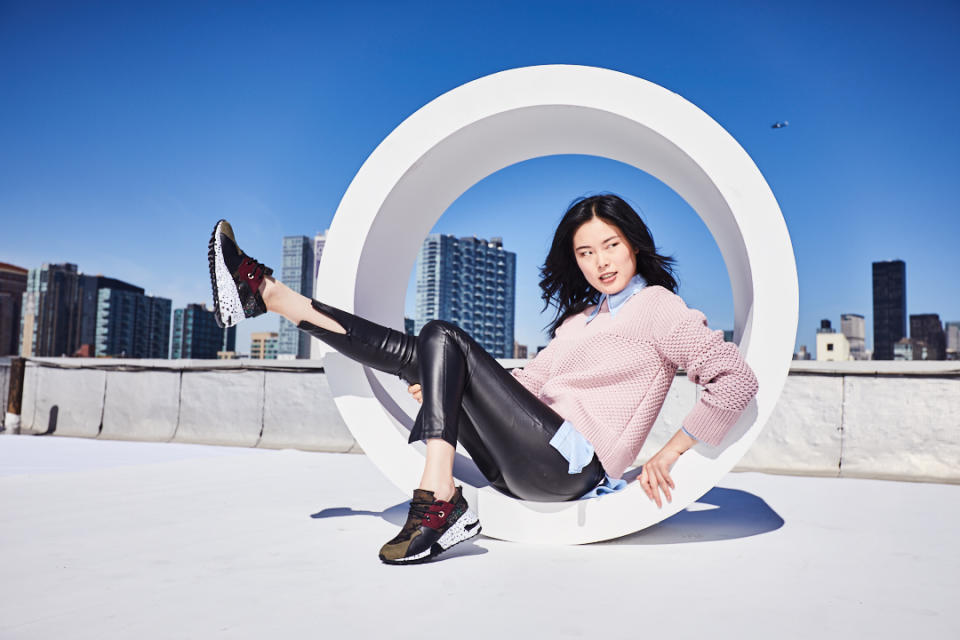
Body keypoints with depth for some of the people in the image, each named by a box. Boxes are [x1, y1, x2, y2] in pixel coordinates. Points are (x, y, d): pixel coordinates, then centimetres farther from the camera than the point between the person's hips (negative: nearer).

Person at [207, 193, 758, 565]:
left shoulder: (657, 304, 3)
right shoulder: (580, 319, 25)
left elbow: (738, 381, -6)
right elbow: (530, 380, 22)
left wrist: (667, 455, -9)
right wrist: (442, 386, 9)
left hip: (571, 465, -8)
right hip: (525, 472, 8)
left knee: (445, 338, -14)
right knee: (419, 354, 3)